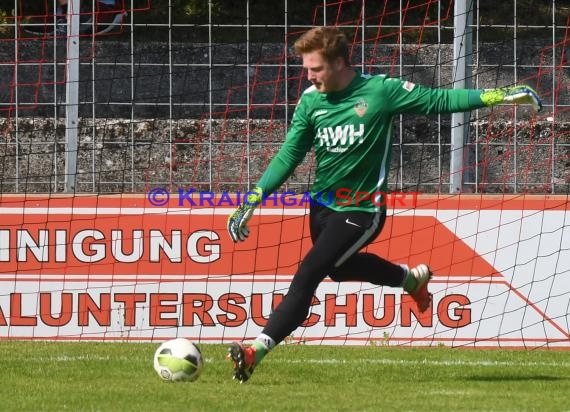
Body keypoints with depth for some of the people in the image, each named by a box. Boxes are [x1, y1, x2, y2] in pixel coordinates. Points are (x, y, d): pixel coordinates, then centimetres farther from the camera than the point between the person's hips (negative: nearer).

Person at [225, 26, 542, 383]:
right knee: (341, 268, 26)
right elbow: (289, 156, 3)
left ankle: (258, 350, -22)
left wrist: (497, 96, -14)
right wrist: (252, 202, -4)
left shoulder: (380, 91, -16)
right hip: (322, 206, 7)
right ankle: (412, 278, 51)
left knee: (308, 275, -19)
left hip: (360, 211, -7)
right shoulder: (311, 100, -3)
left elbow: (439, 100, -8)